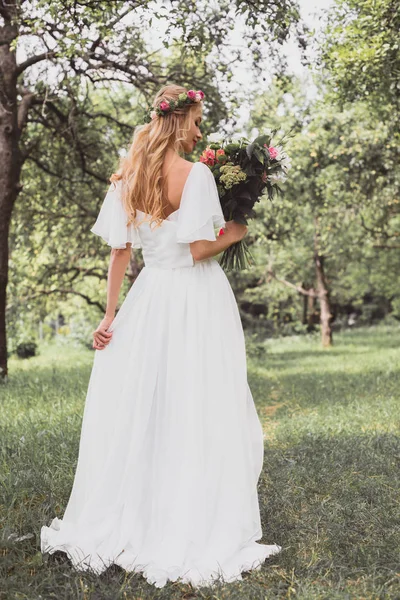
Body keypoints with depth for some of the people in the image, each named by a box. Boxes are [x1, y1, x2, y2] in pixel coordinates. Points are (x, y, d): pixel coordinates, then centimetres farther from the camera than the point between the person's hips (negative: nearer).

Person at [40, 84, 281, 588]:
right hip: (198, 299, -5)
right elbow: (199, 250, -17)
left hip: (151, 298, 5)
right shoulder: (196, 174, -12)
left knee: (136, 409, 11)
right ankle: (199, 526, 11)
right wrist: (235, 232, 2)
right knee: (197, 411, 2)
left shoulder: (127, 180, 4)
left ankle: (125, 522, 22)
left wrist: (110, 314, 5)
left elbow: (119, 251, 3)